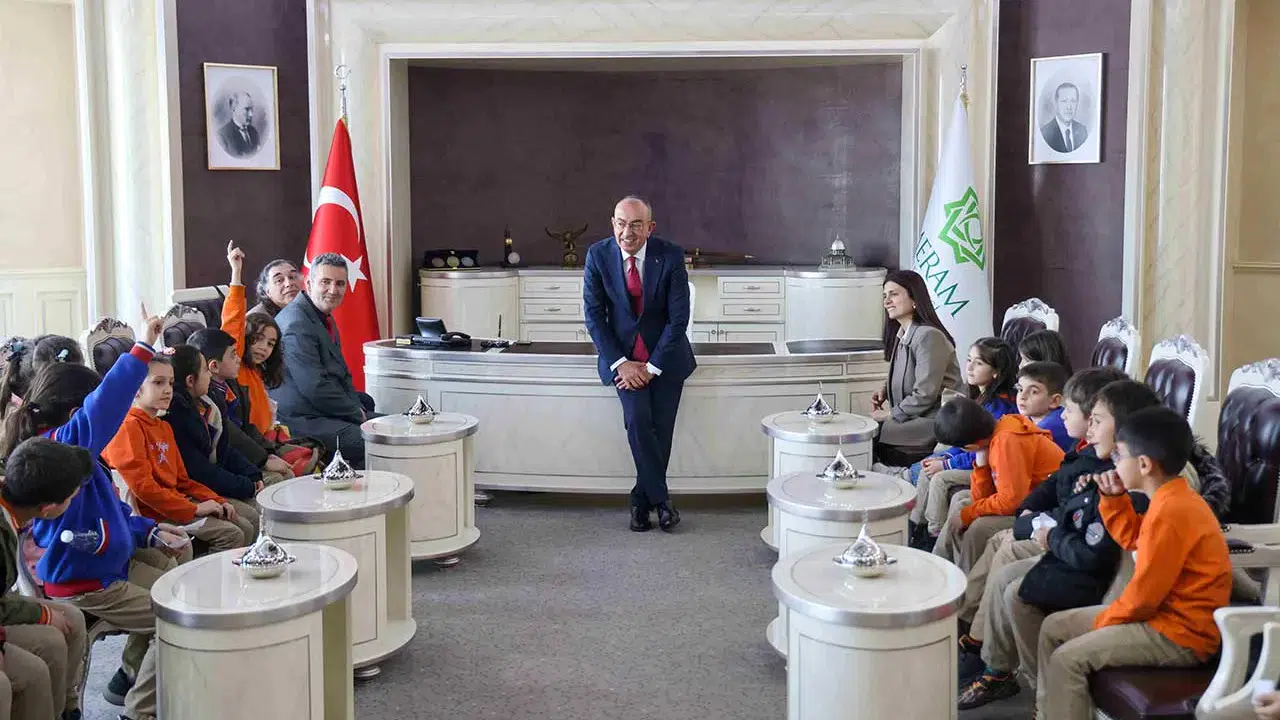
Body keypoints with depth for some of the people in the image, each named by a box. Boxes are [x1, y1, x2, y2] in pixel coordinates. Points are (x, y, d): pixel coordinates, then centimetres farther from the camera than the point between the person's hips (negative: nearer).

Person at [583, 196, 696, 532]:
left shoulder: (671, 256, -11)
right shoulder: (598, 255, -7)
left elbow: (679, 317, -10)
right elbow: (594, 315, -4)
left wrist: (652, 366, -14)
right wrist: (620, 363, -12)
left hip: (665, 354, 0)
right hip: (622, 354, 0)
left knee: (661, 428, -8)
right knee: (637, 418, -20)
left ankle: (641, 501, 8)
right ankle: (660, 498, -8)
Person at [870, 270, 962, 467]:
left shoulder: (929, 336, -19)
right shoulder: (901, 335, 10)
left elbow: (925, 394, -21)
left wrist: (891, 415, -11)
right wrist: (885, 389, 3)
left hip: (934, 421, -9)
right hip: (912, 417, 9)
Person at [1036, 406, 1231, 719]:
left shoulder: (1169, 512, -25)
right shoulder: (1172, 498, 7)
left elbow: (1143, 595, -23)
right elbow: (1131, 538, 25)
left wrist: (1103, 620, -7)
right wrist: (1114, 498, 9)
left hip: (1180, 634, -11)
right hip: (1166, 612, 11)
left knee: (1066, 659, -20)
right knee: (1053, 628, 11)